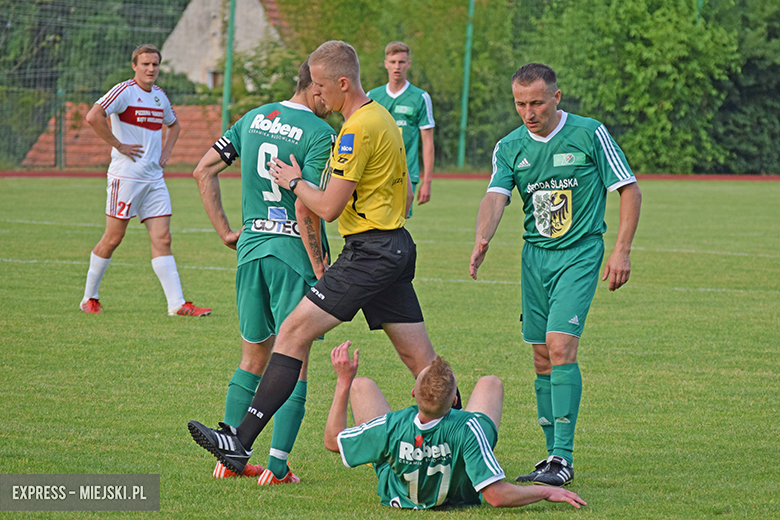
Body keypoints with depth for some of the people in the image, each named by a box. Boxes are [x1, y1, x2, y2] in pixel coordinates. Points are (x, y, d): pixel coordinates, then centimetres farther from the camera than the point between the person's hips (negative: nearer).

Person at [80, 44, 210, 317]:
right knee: (113, 238, 0)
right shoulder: (125, 91, -9)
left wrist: (165, 153, 16)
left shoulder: (159, 95, 13)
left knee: (162, 240, 0)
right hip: (126, 176, -6)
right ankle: (90, 297, 15)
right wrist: (119, 145, -18)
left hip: (154, 178, 6)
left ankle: (177, 303, -4)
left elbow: (174, 124, 33)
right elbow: (93, 116, -23)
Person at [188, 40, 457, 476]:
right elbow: (406, 198, 22)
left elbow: (329, 207, -15)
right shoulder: (384, 118, 15)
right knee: (420, 359, 10)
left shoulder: (359, 128, -15)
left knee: (294, 332, -11)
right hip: (396, 248, 10)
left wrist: (293, 182, 0)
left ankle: (241, 442, -14)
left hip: (370, 252, -10)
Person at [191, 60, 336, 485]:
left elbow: (203, 170, 9)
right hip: (294, 252, -6)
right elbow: (305, 210, -21)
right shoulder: (320, 135, -13)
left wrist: (225, 231, 12)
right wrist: (320, 268, -13)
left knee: (254, 358, 17)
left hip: (251, 248, 6)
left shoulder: (253, 119, 9)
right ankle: (278, 465, -3)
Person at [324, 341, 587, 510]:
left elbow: (333, 440, -22)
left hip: (396, 493, 0)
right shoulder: (467, 429, -46)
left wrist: (344, 380, -20)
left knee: (361, 386, 15)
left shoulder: (390, 427, -40)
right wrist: (547, 492, -32)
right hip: (459, 495, 0)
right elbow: (496, 496, -43)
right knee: (489, 384, 13)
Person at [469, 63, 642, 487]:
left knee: (561, 348, -17)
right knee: (542, 358, 6)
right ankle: (553, 453, 16)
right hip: (535, 255, 5)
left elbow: (629, 190, -2)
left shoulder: (589, 134, -6)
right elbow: (495, 197, -11)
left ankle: (564, 456, -16)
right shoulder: (510, 147, 4)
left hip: (580, 252, -5)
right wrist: (482, 238, -32)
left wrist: (622, 251, -9)